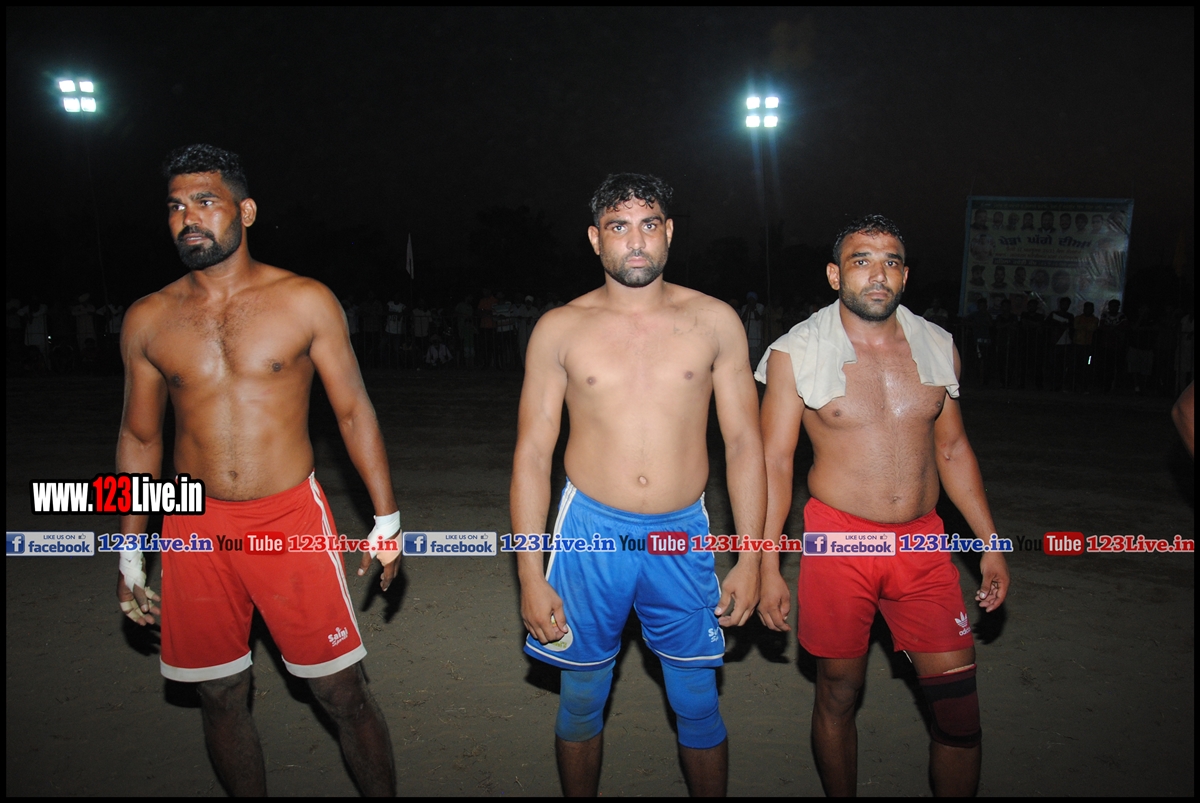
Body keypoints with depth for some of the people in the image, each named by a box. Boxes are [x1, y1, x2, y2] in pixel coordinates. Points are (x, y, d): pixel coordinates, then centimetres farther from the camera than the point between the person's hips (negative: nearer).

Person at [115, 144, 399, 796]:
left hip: (292, 520, -2)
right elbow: (139, 437, 11)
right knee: (221, 696, 12)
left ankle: (383, 792, 22)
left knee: (342, 693, 1)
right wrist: (130, 555, 12)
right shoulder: (148, 320, 4)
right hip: (195, 527, 3)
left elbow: (353, 411, 0)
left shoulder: (306, 302, -3)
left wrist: (386, 518, -1)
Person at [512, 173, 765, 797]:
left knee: (698, 706, 11)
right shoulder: (559, 329, -1)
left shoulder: (714, 321, 1)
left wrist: (750, 559, 0)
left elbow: (744, 444, 4)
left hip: (682, 535, 0)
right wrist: (530, 575, -4)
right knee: (581, 702, 15)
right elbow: (532, 454, 0)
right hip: (592, 532, 0)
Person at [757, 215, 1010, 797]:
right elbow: (774, 462, -4)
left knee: (959, 703, 2)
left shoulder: (938, 348, 6)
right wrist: (768, 567, -7)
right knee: (838, 694, 10)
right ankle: (840, 795, 32)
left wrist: (991, 544, 12)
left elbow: (952, 449, 14)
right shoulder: (795, 355, -5)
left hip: (923, 541, 3)